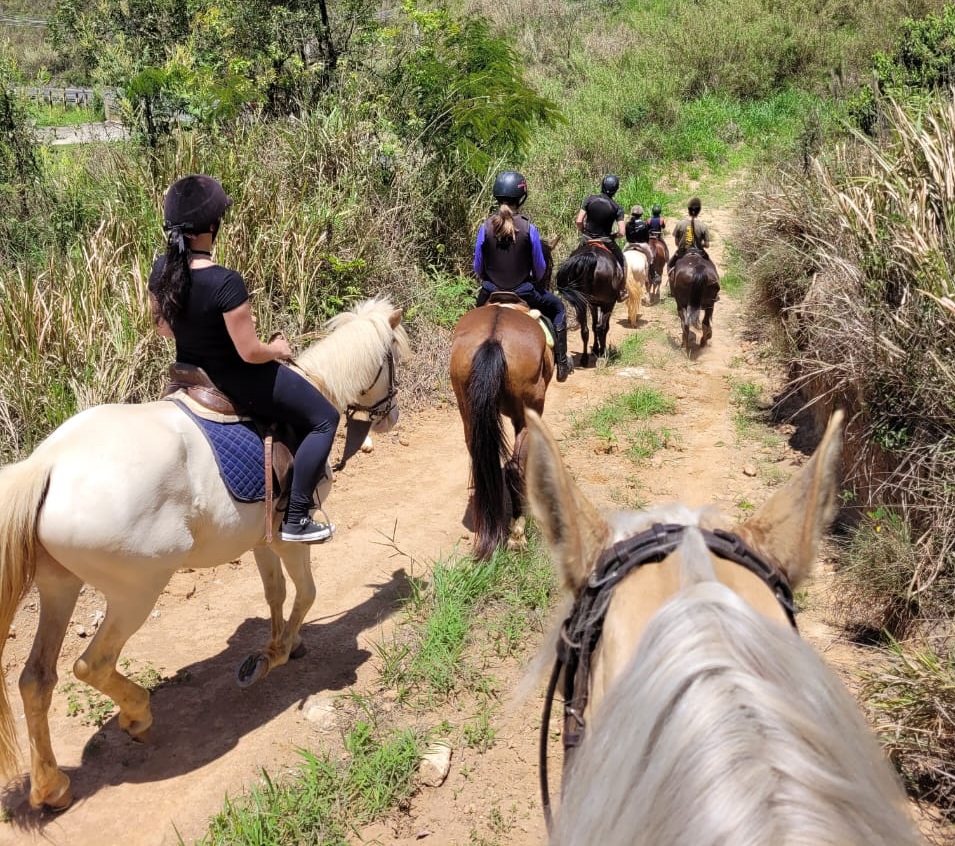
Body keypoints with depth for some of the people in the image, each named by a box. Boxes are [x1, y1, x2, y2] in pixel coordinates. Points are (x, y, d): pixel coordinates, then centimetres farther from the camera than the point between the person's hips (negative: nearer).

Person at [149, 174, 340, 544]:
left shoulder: (161, 269, -8)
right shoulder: (226, 282, -32)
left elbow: (164, 327, 7)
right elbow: (250, 352, -26)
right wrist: (278, 350, -5)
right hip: (236, 383, -8)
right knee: (324, 419, 7)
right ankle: (296, 519, 6)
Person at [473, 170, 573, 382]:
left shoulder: (486, 228, -12)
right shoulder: (529, 229, -15)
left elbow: (478, 269, -2)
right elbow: (540, 269, -5)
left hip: (491, 292, 2)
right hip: (524, 292, -1)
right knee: (556, 307, 26)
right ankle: (561, 363, 27)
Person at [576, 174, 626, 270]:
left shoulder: (590, 199, -7)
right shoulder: (617, 207, -10)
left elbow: (579, 221, -10)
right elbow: (622, 233, -15)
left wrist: (582, 233, 8)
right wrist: (612, 236, 5)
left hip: (587, 238, 2)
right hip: (605, 239, -2)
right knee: (621, 261, 17)